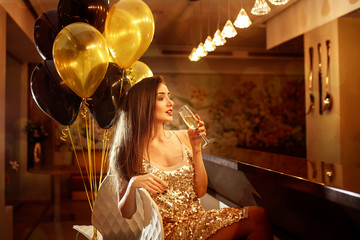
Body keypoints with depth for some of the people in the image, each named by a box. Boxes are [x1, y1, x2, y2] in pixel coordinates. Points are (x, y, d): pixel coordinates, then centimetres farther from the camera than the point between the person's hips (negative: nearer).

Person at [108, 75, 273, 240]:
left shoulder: (182, 138, 8)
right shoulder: (128, 152, -4)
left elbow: (200, 191, 7)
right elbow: (125, 215, -4)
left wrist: (196, 148, -1)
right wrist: (133, 184, -24)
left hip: (197, 219, 6)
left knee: (257, 214, -19)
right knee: (257, 219, -24)